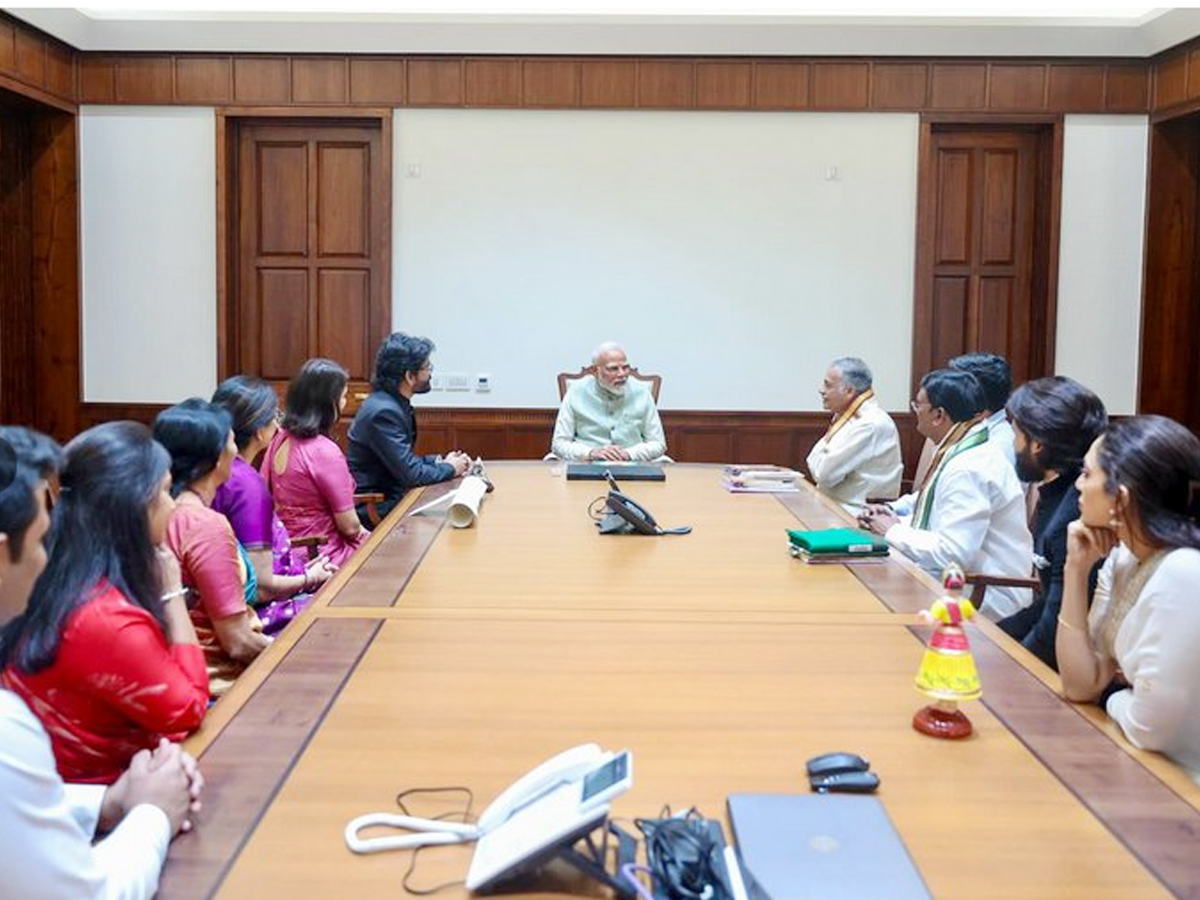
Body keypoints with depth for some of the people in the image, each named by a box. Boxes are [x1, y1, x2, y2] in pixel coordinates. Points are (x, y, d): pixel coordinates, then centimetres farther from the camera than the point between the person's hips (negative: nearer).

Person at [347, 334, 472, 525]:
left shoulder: (393, 403, 7)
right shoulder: (383, 411, -21)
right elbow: (410, 474, -22)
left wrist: (439, 460, 2)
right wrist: (449, 468, -6)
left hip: (388, 494, 9)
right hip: (373, 509, -9)